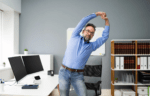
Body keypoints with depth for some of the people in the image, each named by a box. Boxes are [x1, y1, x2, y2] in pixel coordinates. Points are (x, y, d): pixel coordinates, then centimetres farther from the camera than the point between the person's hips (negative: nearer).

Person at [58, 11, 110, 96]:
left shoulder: (92, 46, 10)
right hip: (64, 72, -1)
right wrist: (96, 14, 9)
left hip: (77, 75, 1)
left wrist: (106, 20, 8)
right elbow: (83, 22, 5)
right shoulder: (75, 37, 8)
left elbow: (105, 37, 9)